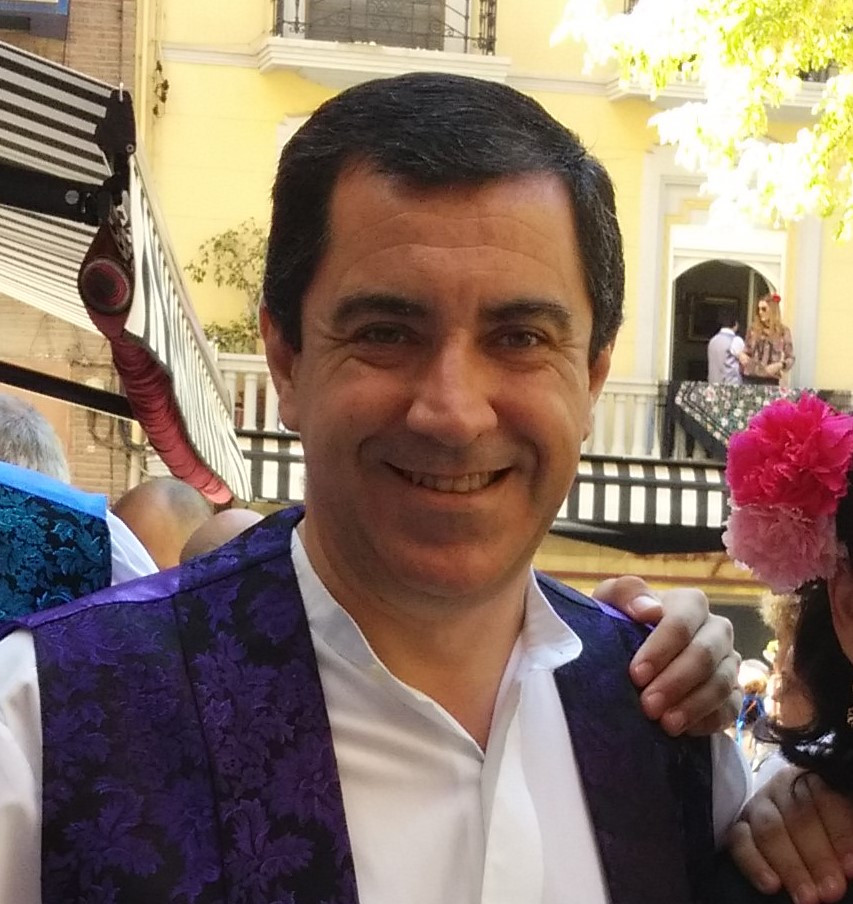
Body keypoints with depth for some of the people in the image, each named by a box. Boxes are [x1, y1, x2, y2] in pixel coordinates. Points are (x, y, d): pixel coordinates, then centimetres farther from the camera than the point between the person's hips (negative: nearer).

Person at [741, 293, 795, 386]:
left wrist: (779, 365, -15)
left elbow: (790, 358, 4)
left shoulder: (783, 331, 1)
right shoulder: (753, 328, 8)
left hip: (770, 380, -2)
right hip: (750, 378, 2)